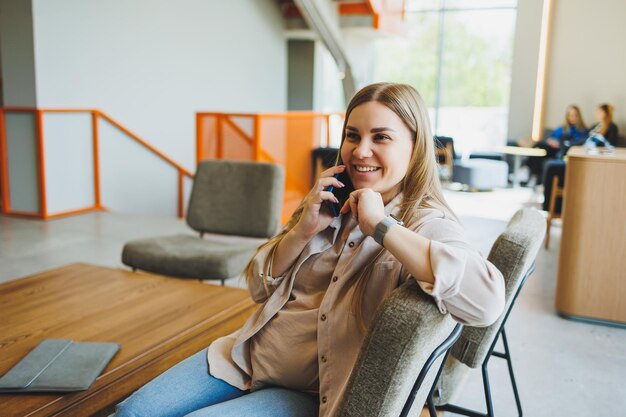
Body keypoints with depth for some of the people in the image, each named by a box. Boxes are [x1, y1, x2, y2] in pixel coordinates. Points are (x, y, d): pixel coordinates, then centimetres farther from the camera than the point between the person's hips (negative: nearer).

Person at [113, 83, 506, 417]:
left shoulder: (426, 224, -15)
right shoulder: (332, 201, 2)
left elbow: (486, 300, -37)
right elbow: (260, 287, 4)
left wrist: (381, 227, -30)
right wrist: (303, 230, -14)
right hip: (249, 355, 6)